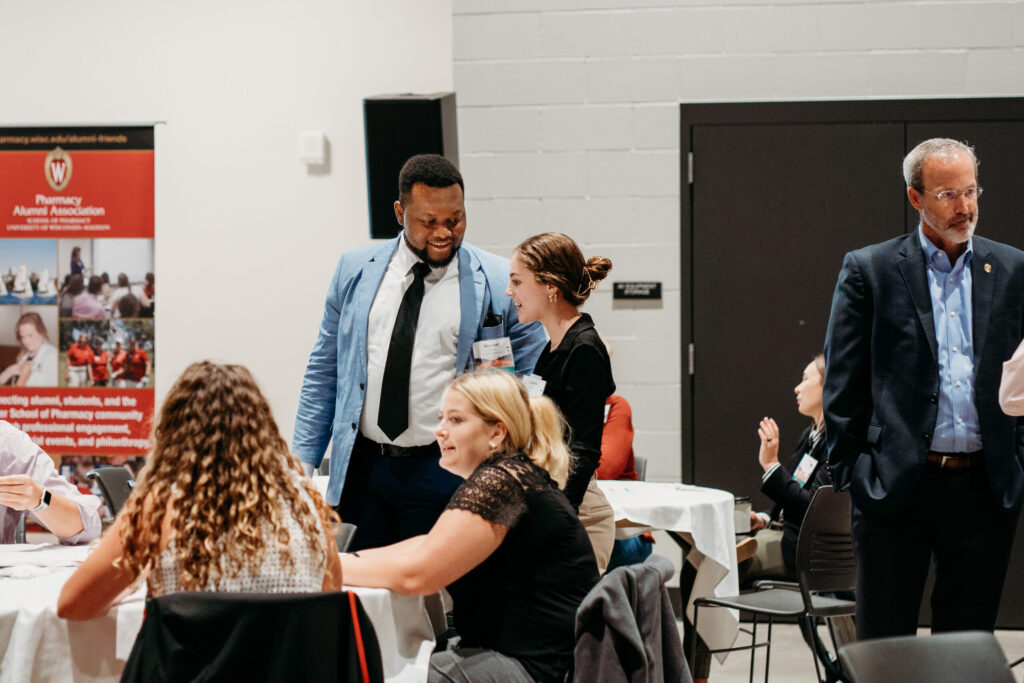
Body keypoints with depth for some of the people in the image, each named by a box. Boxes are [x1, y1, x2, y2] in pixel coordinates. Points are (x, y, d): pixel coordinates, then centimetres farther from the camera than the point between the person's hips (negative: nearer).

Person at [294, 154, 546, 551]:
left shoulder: (499, 284, -2)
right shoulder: (356, 270, 7)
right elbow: (324, 370, 13)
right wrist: (302, 459, 8)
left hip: (446, 475, -3)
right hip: (359, 472, 3)